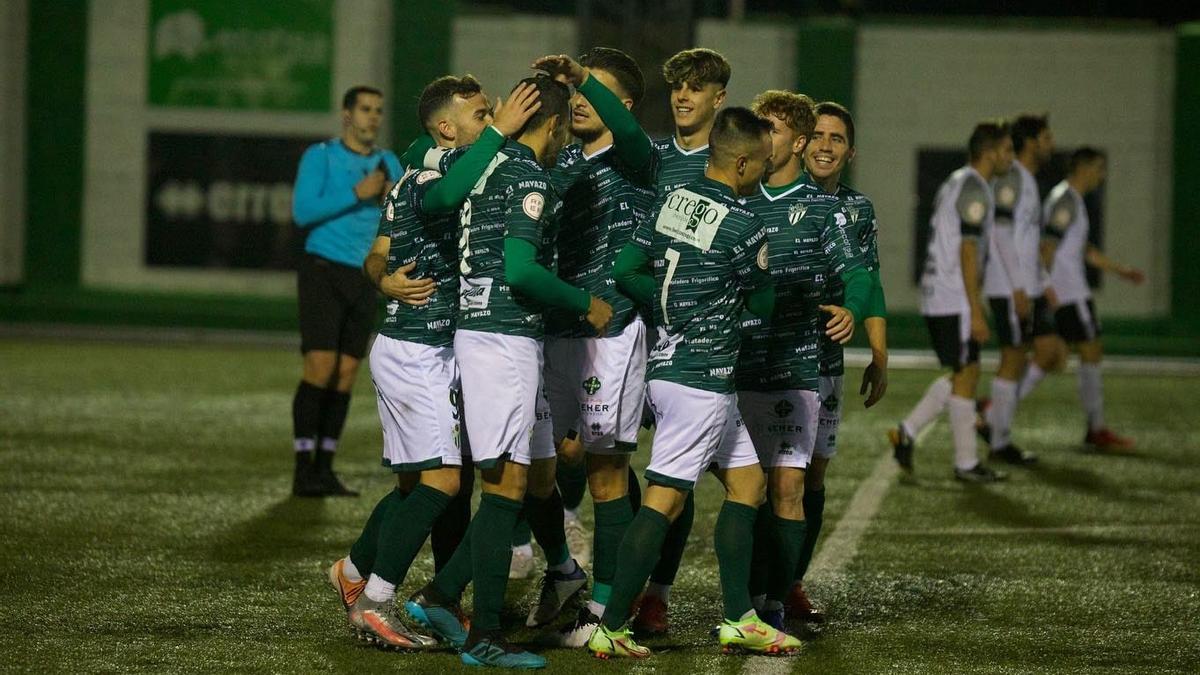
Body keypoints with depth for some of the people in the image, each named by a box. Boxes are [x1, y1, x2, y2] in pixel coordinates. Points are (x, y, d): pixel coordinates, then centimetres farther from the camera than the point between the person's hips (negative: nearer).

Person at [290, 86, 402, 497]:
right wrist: (358, 193, -23)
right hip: (322, 272, -6)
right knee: (320, 368, -15)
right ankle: (303, 471, -12)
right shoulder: (320, 157, -5)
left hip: (362, 279, 6)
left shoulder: (388, 164, 10)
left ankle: (324, 470, 10)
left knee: (345, 375, 4)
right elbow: (303, 212, -17)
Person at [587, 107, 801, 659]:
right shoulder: (743, 226, -16)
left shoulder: (671, 201, 6)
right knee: (664, 500, -7)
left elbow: (624, 271, 6)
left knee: (747, 480, 15)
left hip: (667, 361, 9)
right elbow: (764, 304, -2)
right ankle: (610, 628, -7)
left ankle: (738, 618, 15)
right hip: (701, 378, -9)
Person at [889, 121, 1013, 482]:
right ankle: (966, 463, 4)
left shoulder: (955, 183, 18)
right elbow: (967, 253, -19)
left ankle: (907, 432, 9)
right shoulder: (974, 189, -13)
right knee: (966, 375, -2)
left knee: (961, 375, 15)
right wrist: (976, 312, -20)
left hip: (936, 297, 10)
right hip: (955, 300, -10)